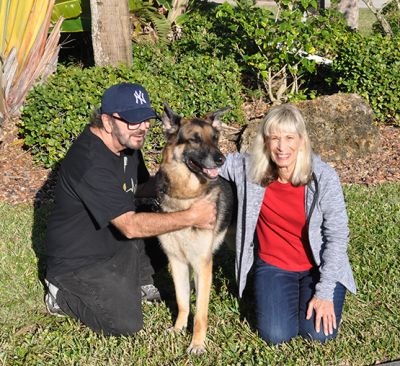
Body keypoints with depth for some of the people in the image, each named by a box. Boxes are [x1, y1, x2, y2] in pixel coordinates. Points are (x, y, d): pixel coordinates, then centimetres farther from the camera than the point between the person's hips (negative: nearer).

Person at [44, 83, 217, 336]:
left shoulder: (127, 142, -3)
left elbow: (140, 188, 11)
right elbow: (131, 226, -33)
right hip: (78, 260, -9)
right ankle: (62, 295, 6)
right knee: (127, 324, -14)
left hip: (115, 240, 9)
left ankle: (140, 278, 17)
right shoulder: (91, 163, -32)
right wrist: (191, 217, -32)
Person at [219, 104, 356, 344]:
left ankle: (309, 292, 18)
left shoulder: (324, 177, -20)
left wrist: (325, 292, -17)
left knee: (320, 333, -15)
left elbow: (337, 235, -15)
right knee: (276, 335, -14)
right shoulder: (250, 169, -15)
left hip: (319, 265, -1)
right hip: (273, 264, 1)